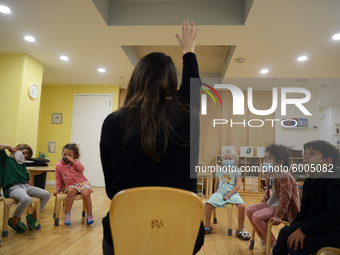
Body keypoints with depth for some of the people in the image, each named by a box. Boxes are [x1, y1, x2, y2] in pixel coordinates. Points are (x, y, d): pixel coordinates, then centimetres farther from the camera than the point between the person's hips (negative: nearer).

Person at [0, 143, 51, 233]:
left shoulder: (22, 165, 27)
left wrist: (33, 191, 20)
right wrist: (9, 146, 3)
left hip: (25, 186, 8)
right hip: (13, 187, -8)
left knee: (46, 194, -4)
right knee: (26, 199, -37)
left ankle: (33, 216, 11)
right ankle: (14, 221, -9)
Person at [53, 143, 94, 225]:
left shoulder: (75, 162, 11)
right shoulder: (58, 165, 12)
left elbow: (81, 169, -9)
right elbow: (58, 179, 17)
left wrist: (72, 161, -13)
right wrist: (58, 189, 9)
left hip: (82, 182, 0)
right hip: (71, 185, 0)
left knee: (86, 194, -30)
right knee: (71, 191, -37)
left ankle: (89, 216, -18)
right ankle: (67, 214, -28)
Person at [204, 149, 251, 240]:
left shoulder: (236, 171, 4)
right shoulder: (220, 171, 14)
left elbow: (238, 185, -6)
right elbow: (216, 183, 22)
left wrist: (229, 195, -14)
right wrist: (215, 194, 11)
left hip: (232, 193, -2)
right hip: (220, 192, 2)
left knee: (242, 206, -28)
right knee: (209, 204, -22)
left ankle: (240, 230, -6)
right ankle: (207, 227, -1)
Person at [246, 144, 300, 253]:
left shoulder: (284, 175, -23)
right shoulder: (269, 173, 8)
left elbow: (285, 198, -25)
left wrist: (278, 216, -25)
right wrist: (262, 204, 15)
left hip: (286, 208, -10)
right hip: (272, 203, 10)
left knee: (257, 217, -23)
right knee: (249, 210, 2)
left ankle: (273, 244, -4)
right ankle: (263, 239, 12)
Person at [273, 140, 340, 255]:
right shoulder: (309, 181, 8)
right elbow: (305, 211, 14)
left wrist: (304, 229, -26)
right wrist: (291, 228, 6)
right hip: (317, 222, 9)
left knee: (295, 243, -20)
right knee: (285, 232, 4)